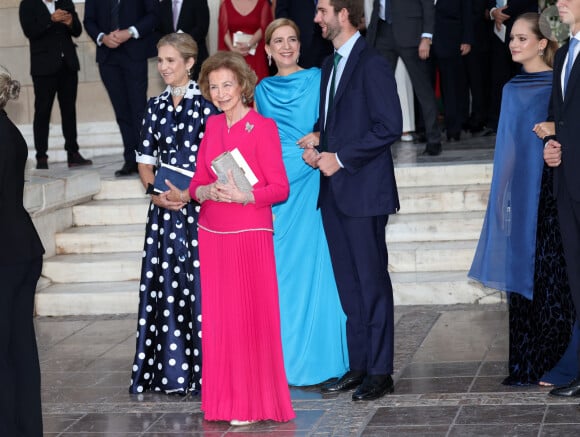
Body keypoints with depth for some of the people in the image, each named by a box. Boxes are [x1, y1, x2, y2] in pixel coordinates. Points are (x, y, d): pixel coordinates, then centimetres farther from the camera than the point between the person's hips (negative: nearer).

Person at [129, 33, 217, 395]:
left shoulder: (206, 103, -2)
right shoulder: (156, 107, 12)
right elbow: (146, 159, 12)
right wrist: (156, 192, -6)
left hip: (200, 205, -5)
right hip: (165, 206, 5)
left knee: (200, 281, -5)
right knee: (166, 283, 3)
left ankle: (204, 367, 2)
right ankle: (171, 368, 9)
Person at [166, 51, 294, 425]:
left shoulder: (262, 127, -8)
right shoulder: (213, 126, 10)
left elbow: (279, 188, -9)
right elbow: (199, 181, 12)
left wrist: (242, 196, -23)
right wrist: (206, 192, -10)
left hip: (250, 235, -5)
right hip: (213, 235, 6)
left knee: (250, 317, -2)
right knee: (218, 318, 7)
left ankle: (253, 402, 8)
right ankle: (225, 400, 16)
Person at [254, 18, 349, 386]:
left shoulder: (316, 80, 2)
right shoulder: (263, 90, 14)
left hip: (309, 187, -4)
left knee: (310, 269, -4)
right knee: (277, 270, 3)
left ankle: (313, 359, 3)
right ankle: (282, 360, 12)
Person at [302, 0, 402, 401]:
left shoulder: (372, 65, -12)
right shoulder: (330, 65, 16)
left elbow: (389, 127, -17)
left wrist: (340, 157, -16)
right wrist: (317, 147, 4)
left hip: (363, 190, -8)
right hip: (334, 191, 9)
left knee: (372, 281, -3)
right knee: (348, 282, 12)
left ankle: (380, 372, 3)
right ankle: (358, 365, 19)